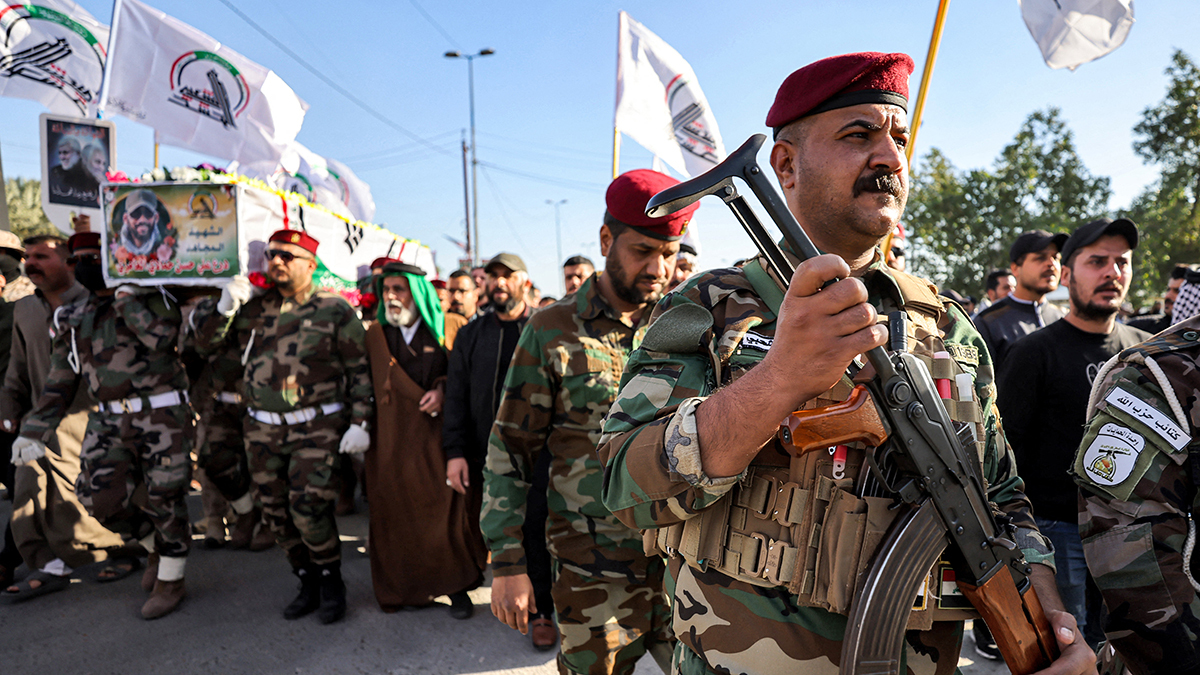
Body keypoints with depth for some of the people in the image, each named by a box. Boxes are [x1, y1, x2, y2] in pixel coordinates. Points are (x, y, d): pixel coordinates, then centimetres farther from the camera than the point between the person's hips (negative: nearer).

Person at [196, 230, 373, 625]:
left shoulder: (334, 311, -3)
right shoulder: (252, 310, 9)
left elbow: (360, 370, -3)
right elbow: (205, 344, 12)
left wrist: (360, 423, -10)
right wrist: (225, 308, -6)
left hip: (316, 429, -5)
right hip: (263, 431, 5)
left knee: (309, 510, -12)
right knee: (278, 515, 10)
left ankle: (331, 584, 11)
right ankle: (308, 584, 28)